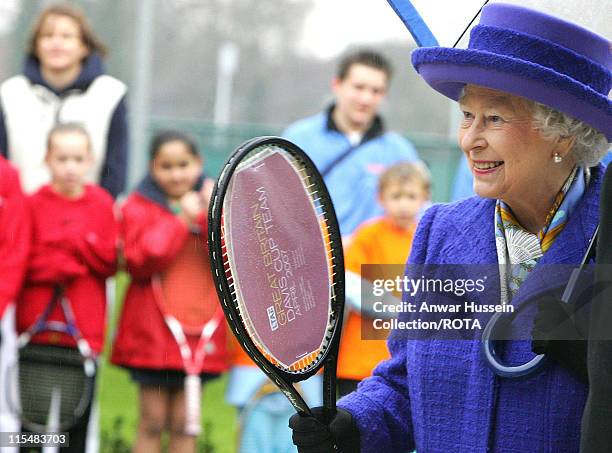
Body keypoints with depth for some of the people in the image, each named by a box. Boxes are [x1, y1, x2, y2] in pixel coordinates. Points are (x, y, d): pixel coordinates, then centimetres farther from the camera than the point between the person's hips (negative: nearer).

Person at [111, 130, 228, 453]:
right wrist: (181, 221, -14)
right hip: (152, 329, -2)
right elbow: (138, 262, -13)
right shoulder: (139, 206, 2)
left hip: (199, 329, 2)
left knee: (183, 426, 5)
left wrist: (211, 217, -15)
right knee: (152, 424, 0)